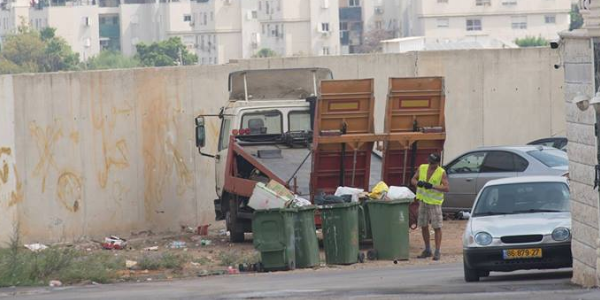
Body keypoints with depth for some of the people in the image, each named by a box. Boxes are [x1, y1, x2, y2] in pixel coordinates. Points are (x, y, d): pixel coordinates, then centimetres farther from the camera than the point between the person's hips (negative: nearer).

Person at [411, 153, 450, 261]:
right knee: (423, 226, 11)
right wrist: (418, 183, -15)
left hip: (434, 202, -5)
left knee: (437, 227, -7)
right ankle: (427, 250, 23)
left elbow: (447, 188, -17)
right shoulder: (422, 168, 3)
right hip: (423, 201, 5)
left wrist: (432, 186, -27)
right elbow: (413, 179, 9)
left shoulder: (442, 173, -11)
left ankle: (437, 252, -4)